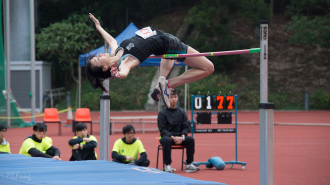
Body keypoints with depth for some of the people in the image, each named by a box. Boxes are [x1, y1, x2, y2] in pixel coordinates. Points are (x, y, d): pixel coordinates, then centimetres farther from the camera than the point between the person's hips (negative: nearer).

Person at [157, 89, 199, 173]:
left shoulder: (182, 112, 11)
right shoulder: (162, 113, 1)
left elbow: (185, 127, 7)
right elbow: (162, 129, -6)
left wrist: (182, 137, -14)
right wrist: (172, 137, -21)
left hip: (180, 137, 3)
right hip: (167, 136, -3)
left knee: (191, 139, -26)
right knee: (166, 140, -38)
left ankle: (189, 164, -23)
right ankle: (167, 165, -33)